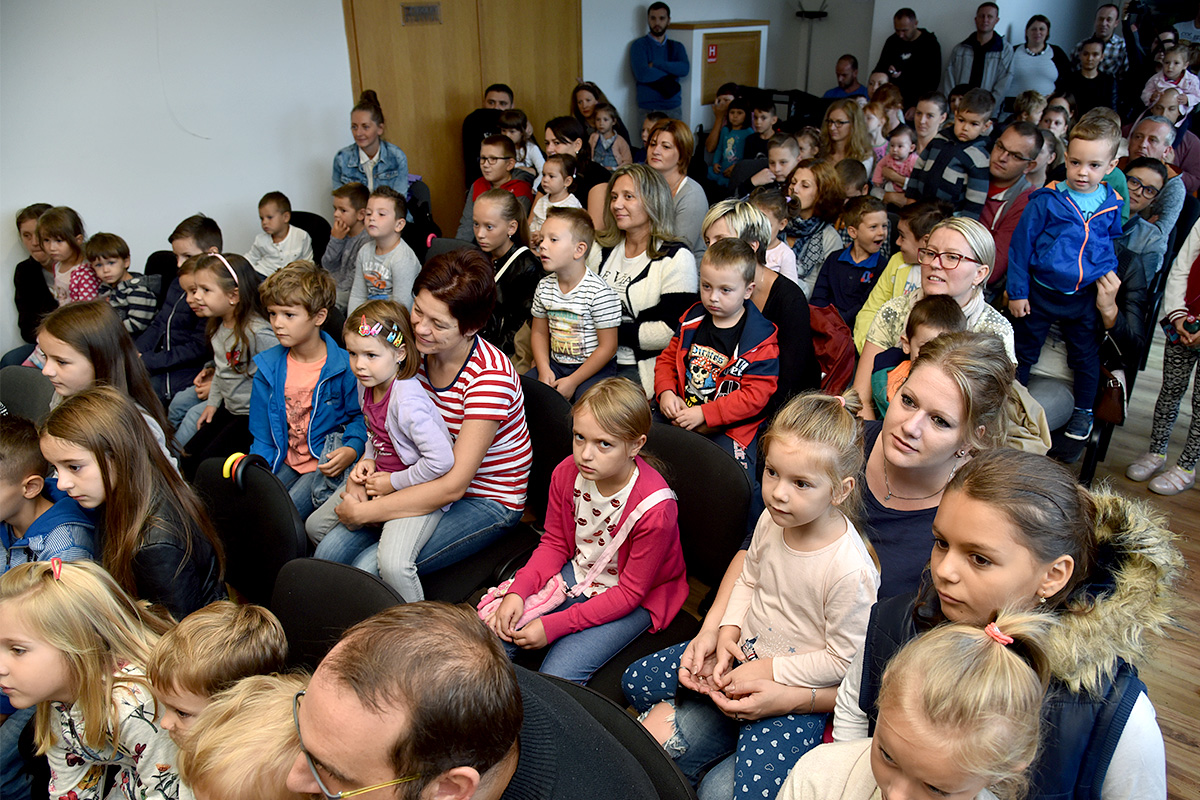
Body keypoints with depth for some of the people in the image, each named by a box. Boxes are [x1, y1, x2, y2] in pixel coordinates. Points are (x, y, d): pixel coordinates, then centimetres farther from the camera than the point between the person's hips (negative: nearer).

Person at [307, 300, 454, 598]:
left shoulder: (407, 401, -28)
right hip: (380, 480, 10)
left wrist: (394, 482, -18)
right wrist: (367, 461, -1)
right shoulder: (366, 385, 0)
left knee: (393, 565, -27)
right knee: (316, 525, 15)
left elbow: (441, 460, -31)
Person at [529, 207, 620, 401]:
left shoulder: (599, 293, -18)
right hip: (555, 363, 6)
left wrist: (573, 381, -16)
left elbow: (607, 347, -16)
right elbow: (540, 332, 11)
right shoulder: (544, 287, 2)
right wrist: (544, 370, -6)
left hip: (595, 368, -5)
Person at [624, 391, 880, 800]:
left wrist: (769, 671, -17)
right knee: (636, 681, 8)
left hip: (797, 688, -6)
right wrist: (728, 631, -6)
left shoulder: (850, 570, -30)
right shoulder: (772, 520, -9)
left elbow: (844, 659, -19)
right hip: (742, 650, 6)